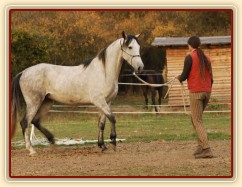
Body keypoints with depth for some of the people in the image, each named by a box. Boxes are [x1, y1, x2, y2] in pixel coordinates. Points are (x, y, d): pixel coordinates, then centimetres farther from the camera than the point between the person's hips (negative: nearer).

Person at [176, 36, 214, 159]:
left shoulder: (189, 57, -8)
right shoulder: (206, 58, 12)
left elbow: (184, 76, -9)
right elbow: (211, 79, 13)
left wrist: (179, 78, 15)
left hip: (195, 93, -7)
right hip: (207, 92, 7)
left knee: (198, 122, -6)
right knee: (195, 119, 21)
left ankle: (206, 150, -18)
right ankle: (201, 146, 14)